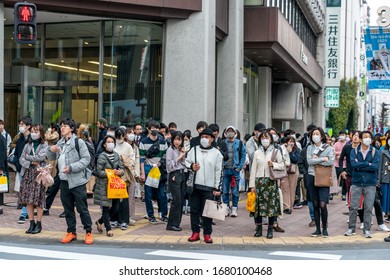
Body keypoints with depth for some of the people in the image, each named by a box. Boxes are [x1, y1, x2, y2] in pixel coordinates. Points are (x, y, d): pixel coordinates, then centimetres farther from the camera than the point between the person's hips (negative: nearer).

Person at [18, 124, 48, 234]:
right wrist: (32, 163, -10)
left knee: (38, 200, -5)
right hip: (27, 174, 4)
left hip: (39, 174, -4)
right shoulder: (28, 145, 14)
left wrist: (27, 156, -2)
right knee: (28, 200, 2)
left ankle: (39, 224, 4)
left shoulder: (44, 145, 1)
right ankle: (32, 223, 10)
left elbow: (40, 157, -13)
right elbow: (21, 159, 6)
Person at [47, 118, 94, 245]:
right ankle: (71, 232, 22)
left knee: (82, 208, -2)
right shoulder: (60, 143, 13)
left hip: (77, 181, -7)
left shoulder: (78, 142, -8)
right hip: (64, 181, 7)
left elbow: (86, 159, -13)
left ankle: (88, 232, 8)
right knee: (68, 209, 12)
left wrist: (72, 167, -20)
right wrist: (51, 150, -1)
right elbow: (51, 158, 22)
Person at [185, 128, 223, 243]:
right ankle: (195, 232, 13)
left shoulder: (216, 153, 3)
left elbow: (219, 171, 1)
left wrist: (217, 188, -5)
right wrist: (191, 167, -9)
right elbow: (186, 162, 15)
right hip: (194, 185, 2)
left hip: (209, 187, -2)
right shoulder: (194, 150, 11)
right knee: (194, 210, 5)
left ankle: (207, 234, 9)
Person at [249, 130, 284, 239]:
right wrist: (252, 185, 2)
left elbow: (282, 165, 6)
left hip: (271, 181, -1)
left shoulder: (276, 151, 7)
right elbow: (253, 169, 8)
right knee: (257, 205, -1)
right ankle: (259, 229, 11)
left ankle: (270, 230, 6)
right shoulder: (257, 153, 11)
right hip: (259, 181, 1)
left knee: (272, 205, -3)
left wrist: (273, 165, -13)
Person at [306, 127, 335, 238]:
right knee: (315, 205, 6)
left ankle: (324, 229, 4)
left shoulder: (328, 148, 2)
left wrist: (316, 160, -9)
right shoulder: (310, 148, 9)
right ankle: (318, 229, 14)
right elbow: (309, 161, -6)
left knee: (322, 205, -11)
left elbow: (331, 162, -11)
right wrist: (323, 159, -10)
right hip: (312, 177, 3)